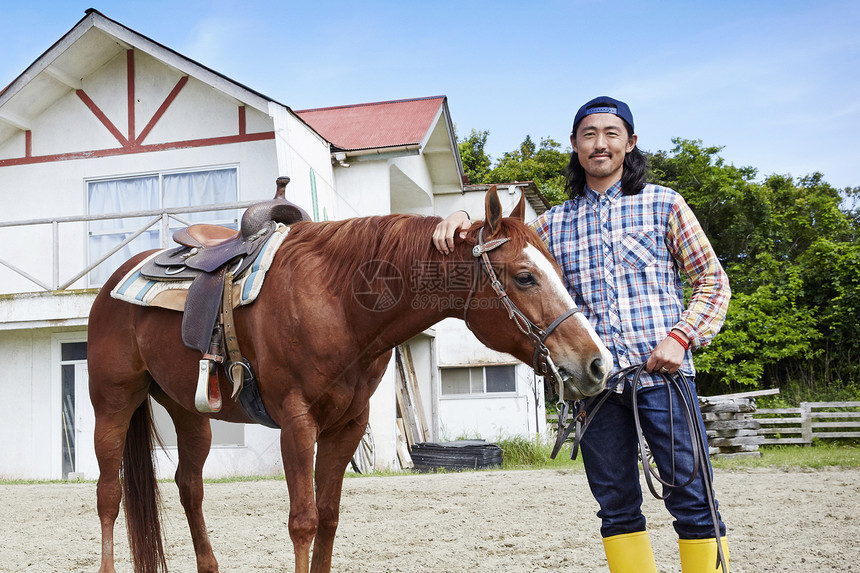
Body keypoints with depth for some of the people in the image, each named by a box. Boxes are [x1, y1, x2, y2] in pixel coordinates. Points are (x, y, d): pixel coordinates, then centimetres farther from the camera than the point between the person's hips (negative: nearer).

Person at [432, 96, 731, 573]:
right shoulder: (555, 222, 14)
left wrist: (682, 336, -8)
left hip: (661, 370, -2)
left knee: (692, 501, -3)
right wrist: (463, 223, -2)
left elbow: (712, 281, 7)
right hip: (594, 377, 3)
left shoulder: (664, 204, 8)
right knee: (616, 506, 8)